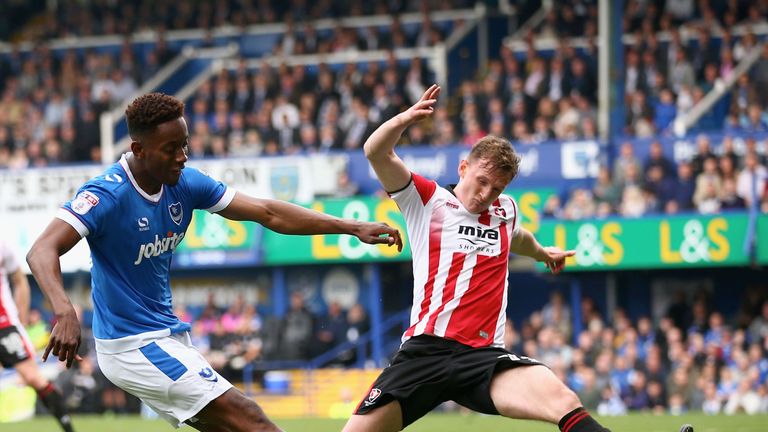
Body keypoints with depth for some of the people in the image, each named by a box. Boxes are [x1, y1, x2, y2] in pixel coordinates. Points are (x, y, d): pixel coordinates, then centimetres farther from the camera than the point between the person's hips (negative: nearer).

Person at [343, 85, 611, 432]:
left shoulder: (506, 210, 18)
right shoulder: (426, 200, 5)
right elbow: (376, 152, -9)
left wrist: (543, 253, 64)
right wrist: (405, 118, -28)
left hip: (484, 356, 2)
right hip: (425, 350, -2)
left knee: (565, 403, -26)